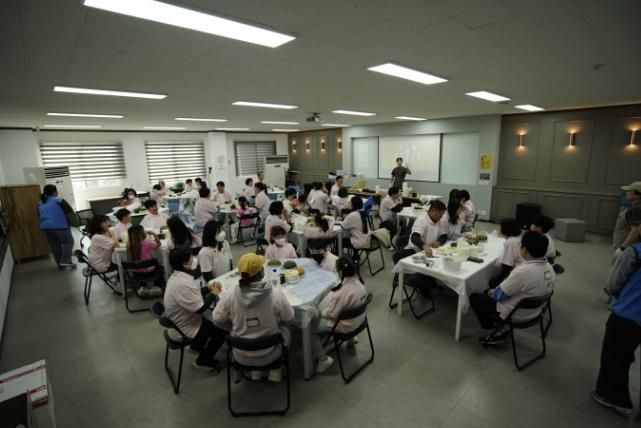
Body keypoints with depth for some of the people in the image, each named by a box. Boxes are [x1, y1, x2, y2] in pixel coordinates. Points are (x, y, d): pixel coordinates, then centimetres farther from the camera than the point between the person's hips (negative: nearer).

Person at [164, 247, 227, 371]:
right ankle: (203, 361, 14)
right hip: (183, 331, -9)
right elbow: (200, 308, -30)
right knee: (222, 328, -2)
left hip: (180, 323, 9)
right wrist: (213, 293, -15)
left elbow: (194, 294, 10)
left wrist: (209, 288, -5)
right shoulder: (182, 284, -35)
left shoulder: (177, 276, -2)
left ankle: (197, 345, 30)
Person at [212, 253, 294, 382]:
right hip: (269, 355, -1)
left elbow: (218, 320, -6)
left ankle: (254, 371, 33)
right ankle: (275, 371, 28)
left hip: (241, 356, 1)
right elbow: (289, 318, -7)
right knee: (284, 332, 28)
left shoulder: (229, 295, -20)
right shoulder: (276, 294, -23)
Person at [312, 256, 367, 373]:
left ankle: (324, 359, 11)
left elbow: (330, 314, -22)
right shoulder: (358, 282, -11)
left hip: (346, 325, -8)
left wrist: (321, 312, -2)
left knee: (310, 327, 2)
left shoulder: (342, 292, -35)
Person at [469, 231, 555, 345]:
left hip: (516, 315, -7)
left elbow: (498, 294, -20)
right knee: (489, 291, 22)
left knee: (474, 297, 9)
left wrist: (491, 292, 3)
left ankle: (500, 329, 13)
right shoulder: (549, 268, -8)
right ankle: (501, 325, 14)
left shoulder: (522, 272, -34)